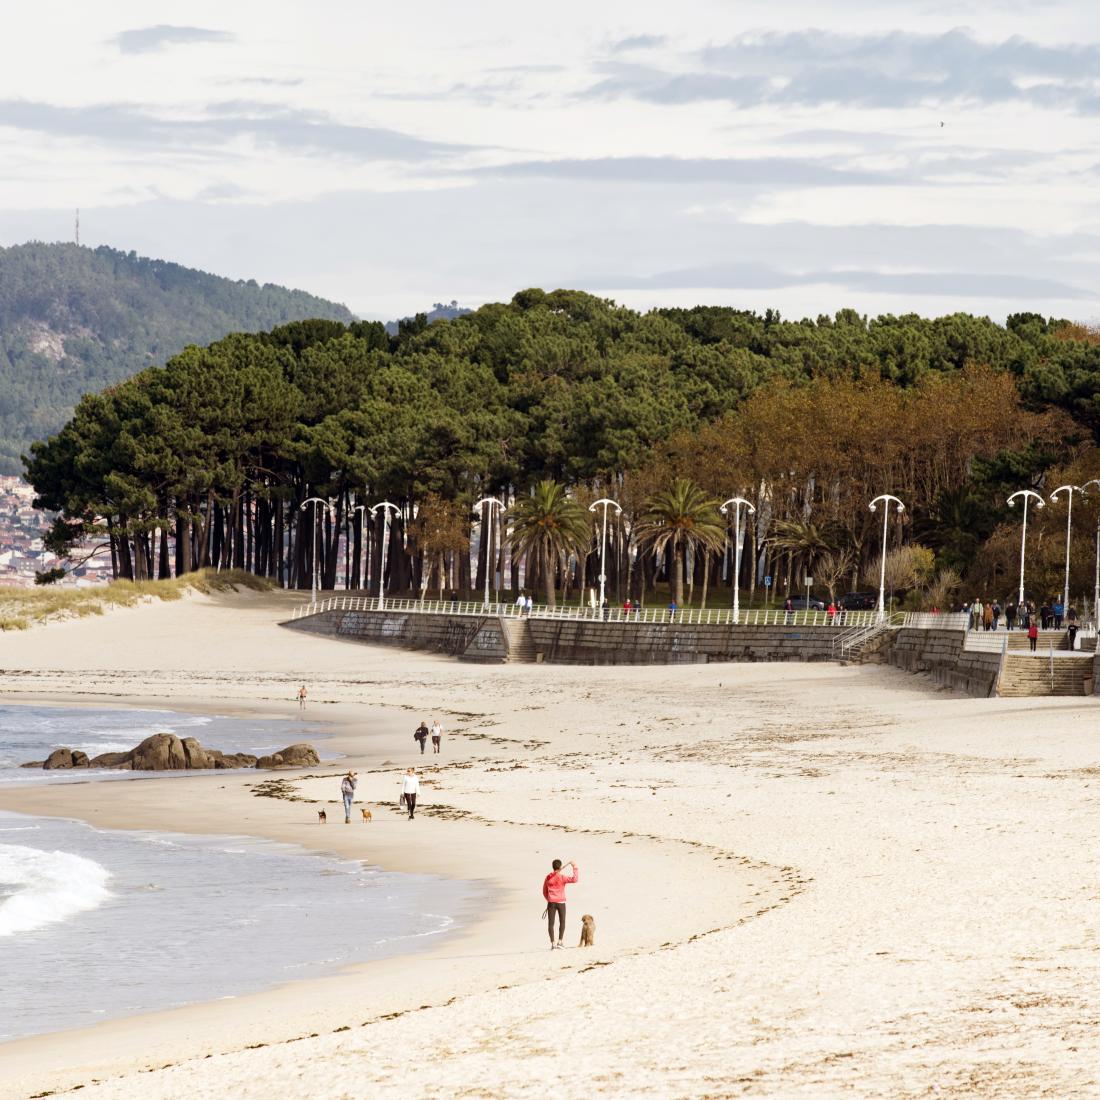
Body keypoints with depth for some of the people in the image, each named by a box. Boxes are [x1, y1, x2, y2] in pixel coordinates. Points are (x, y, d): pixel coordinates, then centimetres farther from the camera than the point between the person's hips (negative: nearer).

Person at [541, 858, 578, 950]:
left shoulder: (548, 878, 2)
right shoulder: (562, 878, -10)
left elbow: (544, 892, 12)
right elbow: (574, 879, -20)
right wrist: (575, 867, -13)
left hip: (551, 903, 2)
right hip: (560, 903, -2)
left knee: (550, 923, 3)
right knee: (562, 922, 12)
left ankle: (552, 943, -4)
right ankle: (560, 942, 4)